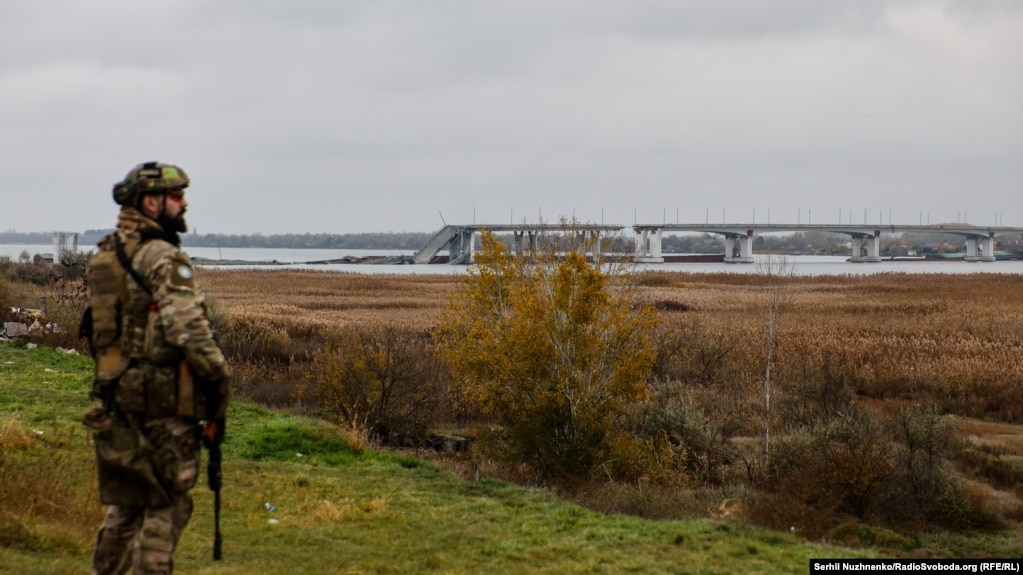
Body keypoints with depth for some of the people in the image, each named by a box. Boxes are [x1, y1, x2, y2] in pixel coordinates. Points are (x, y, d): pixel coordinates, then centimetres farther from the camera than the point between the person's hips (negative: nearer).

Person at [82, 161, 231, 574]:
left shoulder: (104, 256, 12)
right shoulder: (163, 257, -15)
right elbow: (187, 327, -24)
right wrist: (219, 376, -12)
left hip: (116, 393, 8)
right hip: (163, 399, -8)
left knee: (124, 502, 18)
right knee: (167, 505, 1)